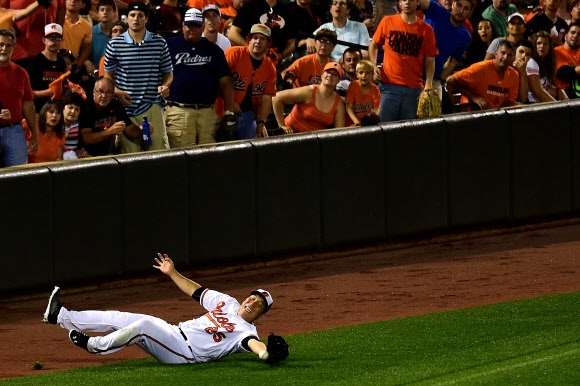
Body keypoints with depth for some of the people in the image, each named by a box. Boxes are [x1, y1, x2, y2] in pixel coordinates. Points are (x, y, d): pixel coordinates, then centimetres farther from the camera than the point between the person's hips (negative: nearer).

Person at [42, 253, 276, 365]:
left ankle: (96, 345, -7)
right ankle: (61, 317, 8)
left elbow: (252, 343, -30)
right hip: (176, 334, 8)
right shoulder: (226, 302, 16)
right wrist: (172, 273, 21)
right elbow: (197, 292, 23)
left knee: (143, 325, -28)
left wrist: (265, 352, -53)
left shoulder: (246, 331, -8)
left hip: (186, 352, -8)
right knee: (122, 319, 3)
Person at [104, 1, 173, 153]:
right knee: (129, 155, -1)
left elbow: (168, 73, 14)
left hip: (153, 107, 1)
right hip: (126, 108, 0)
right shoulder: (115, 44, 4)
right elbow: (108, 75, 12)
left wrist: (165, 86, -8)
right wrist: (116, 92, -7)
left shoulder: (159, 43, 6)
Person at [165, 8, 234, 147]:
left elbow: (225, 83, 13)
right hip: (178, 113, -3)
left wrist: (229, 112, 6)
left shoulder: (213, 50, 15)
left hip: (208, 113, 3)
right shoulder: (170, 45, 6)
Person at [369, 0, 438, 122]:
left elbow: (430, 59, 5)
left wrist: (428, 84, -7)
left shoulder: (426, 29, 4)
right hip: (390, 85, -1)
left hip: (414, 89, 1)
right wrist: (374, 66, -1)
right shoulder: (388, 22, 4)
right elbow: (374, 45, 14)